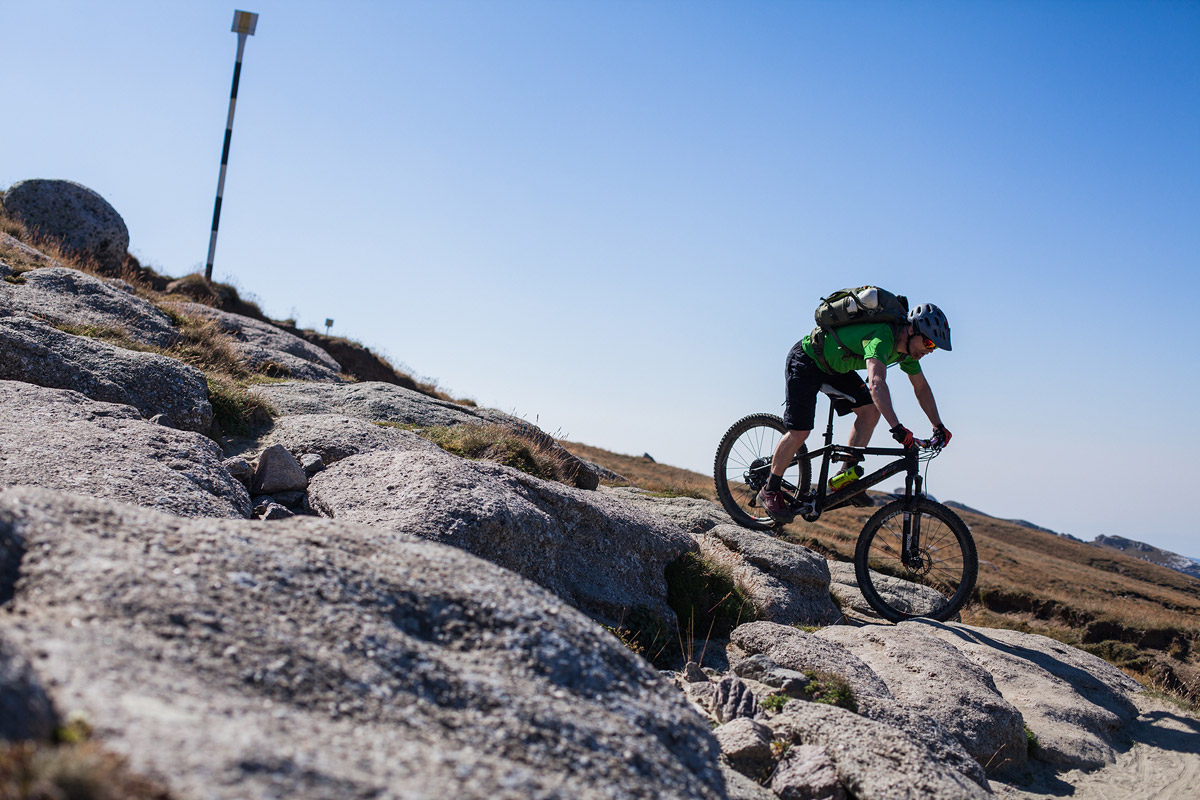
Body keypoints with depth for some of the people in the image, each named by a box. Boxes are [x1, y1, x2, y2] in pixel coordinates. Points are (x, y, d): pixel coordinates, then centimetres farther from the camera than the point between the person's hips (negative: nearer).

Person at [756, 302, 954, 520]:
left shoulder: (906, 348, -6)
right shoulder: (882, 337, -35)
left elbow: (921, 387, 8)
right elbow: (876, 382, -50)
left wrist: (938, 426, 3)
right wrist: (897, 428, -57)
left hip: (835, 366, 9)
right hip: (806, 360, -9)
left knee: (871, 411, -7)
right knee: (799, 432, -13)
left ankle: (847, 475, 3)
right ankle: (770, 491, 3)